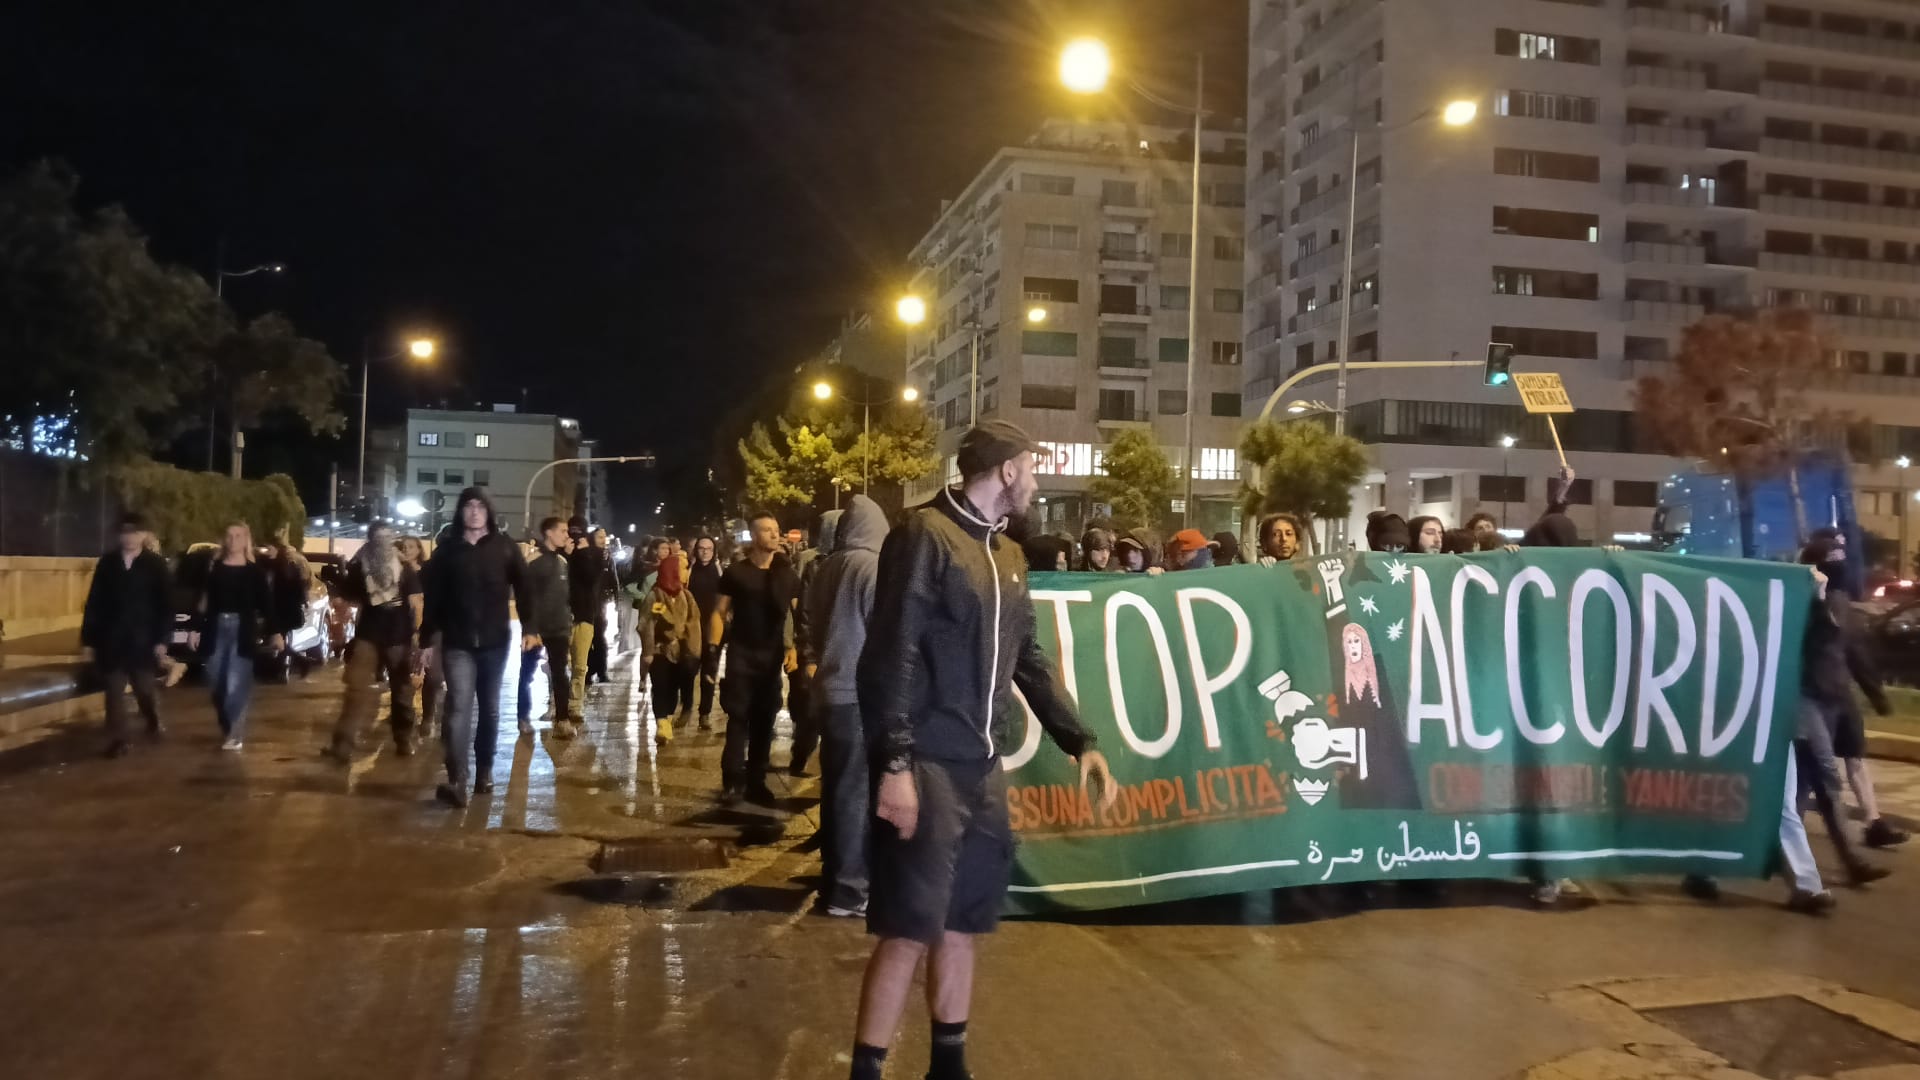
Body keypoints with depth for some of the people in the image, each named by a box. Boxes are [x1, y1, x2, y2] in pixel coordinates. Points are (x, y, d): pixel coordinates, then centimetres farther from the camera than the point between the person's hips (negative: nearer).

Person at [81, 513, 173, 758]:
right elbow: (93, 603, 4)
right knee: (114, 692, 3)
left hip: (143, 640, -2)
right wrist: (88, 639, 1)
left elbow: (166, 604, -2)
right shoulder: (107, 562, 3)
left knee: (145, 688, 8)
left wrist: (161, 639, -7)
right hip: (111, 639, 2)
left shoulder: (156, 564, -1)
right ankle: (118, 741, 9)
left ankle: (154, 722, 36)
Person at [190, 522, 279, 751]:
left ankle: (236, 735, -1)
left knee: (236, 685, -7)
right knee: (217, 684, 7)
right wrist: (196, 630, 3)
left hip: (242, 630, -3)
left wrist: (274, 633, -4)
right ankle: (227, 729, 23)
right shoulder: (214, 567, 6)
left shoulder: (255, 570, 2)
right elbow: (204, 601, 8)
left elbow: (266, 603, 1)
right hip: (216, 628, 3)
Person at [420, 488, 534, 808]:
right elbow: (433, 597, 2)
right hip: (457, 642, -1)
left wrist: (530, 628, -3)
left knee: (489, 709, 11)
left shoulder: (505, 547, 2)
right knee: (459, 708, -12)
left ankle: (484, 770, 25)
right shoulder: (446, 549, 2)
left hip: (495, 641, 1)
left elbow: (523, 588, 3)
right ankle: (457, 780, -18)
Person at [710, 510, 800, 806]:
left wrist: (794, 648, -1)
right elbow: (719, 613, -1)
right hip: (741, 654, -3)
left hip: (773, 656, 3)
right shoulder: (736, 573, -1)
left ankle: (756, 781, 14)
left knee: (764, 720, 7)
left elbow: (798, 615, 11)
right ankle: (733, 782, 0)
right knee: (738, 718, -4)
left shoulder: (788, 576, 7)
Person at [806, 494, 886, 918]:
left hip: (830, 689, 7)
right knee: (856, 791, -2)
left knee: (836, 786, 15)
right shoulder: (874, 567, -14)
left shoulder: (826, 569, 7)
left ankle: (835, 875, 24)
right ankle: (847, 890, 1)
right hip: (863, 693, -7)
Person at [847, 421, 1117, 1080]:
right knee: (910, 928, -5)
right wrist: (895, 764, -20)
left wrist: (1080, 743, 13)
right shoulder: (926, 535, -9)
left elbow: (1029, 660, 19)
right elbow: (892, 655, -14)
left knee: (962, 922, 14)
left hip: (984, 766, 8)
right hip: (928, 765, -7)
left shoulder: (1007, 555, 15)